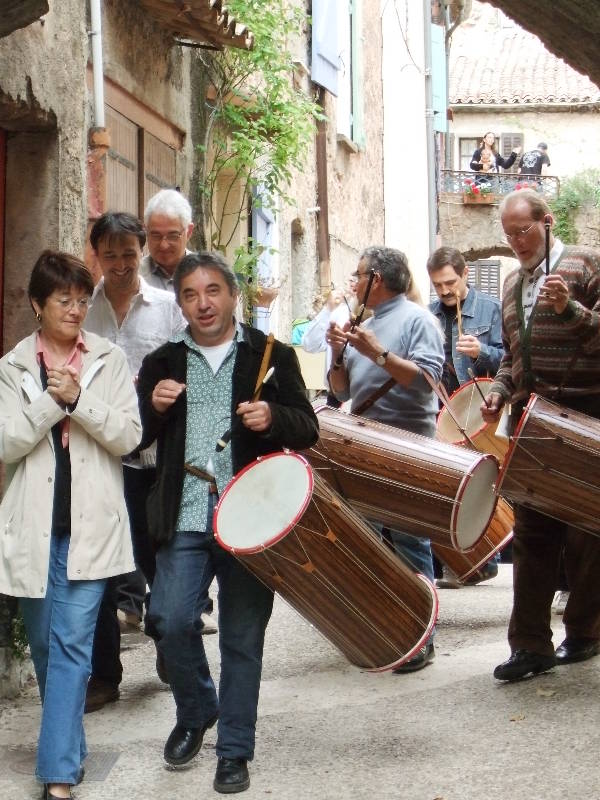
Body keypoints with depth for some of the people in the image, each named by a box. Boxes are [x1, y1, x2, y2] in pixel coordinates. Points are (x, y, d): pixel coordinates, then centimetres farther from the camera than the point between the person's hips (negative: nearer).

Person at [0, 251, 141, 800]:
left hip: (89, 523, -2)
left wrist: (78, 399, -15)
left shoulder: (110, 360, 3)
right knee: (44, 644, 13)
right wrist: (51, 401, -14)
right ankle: (68, 743, 33)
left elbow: (128, 436, -2)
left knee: (72, 644, -8)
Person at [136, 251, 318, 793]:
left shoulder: (272, 356, 5)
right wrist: (153, 407, -8)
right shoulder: (162, 363, 12)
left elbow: (307, 429, 3)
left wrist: (272, 418, -17)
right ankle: (196, 712, 23)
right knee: (172, 622, -6)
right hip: (185, 517, 2)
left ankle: (234, 752, 15)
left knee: (242, 637, 3)